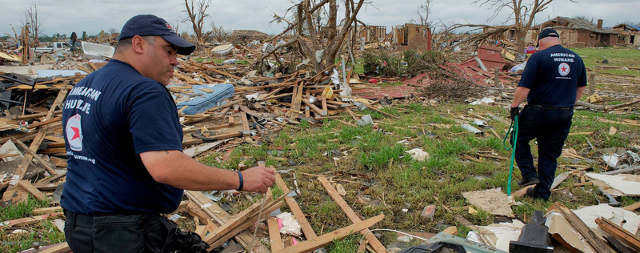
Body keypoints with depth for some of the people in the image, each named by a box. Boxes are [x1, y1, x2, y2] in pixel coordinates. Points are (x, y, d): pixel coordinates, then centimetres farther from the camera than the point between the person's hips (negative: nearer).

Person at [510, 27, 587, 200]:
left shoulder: (539, 57, -11)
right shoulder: (576, 59, 10)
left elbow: (524, 87, -16)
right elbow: (581, 87, 19)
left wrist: (514, 106, -4)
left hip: (539, 112, -6)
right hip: (565, 115, 6)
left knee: (520, 139, 18)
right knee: (550, 154, 13)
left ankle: (529, 174, 11)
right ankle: (543, 192, 20)